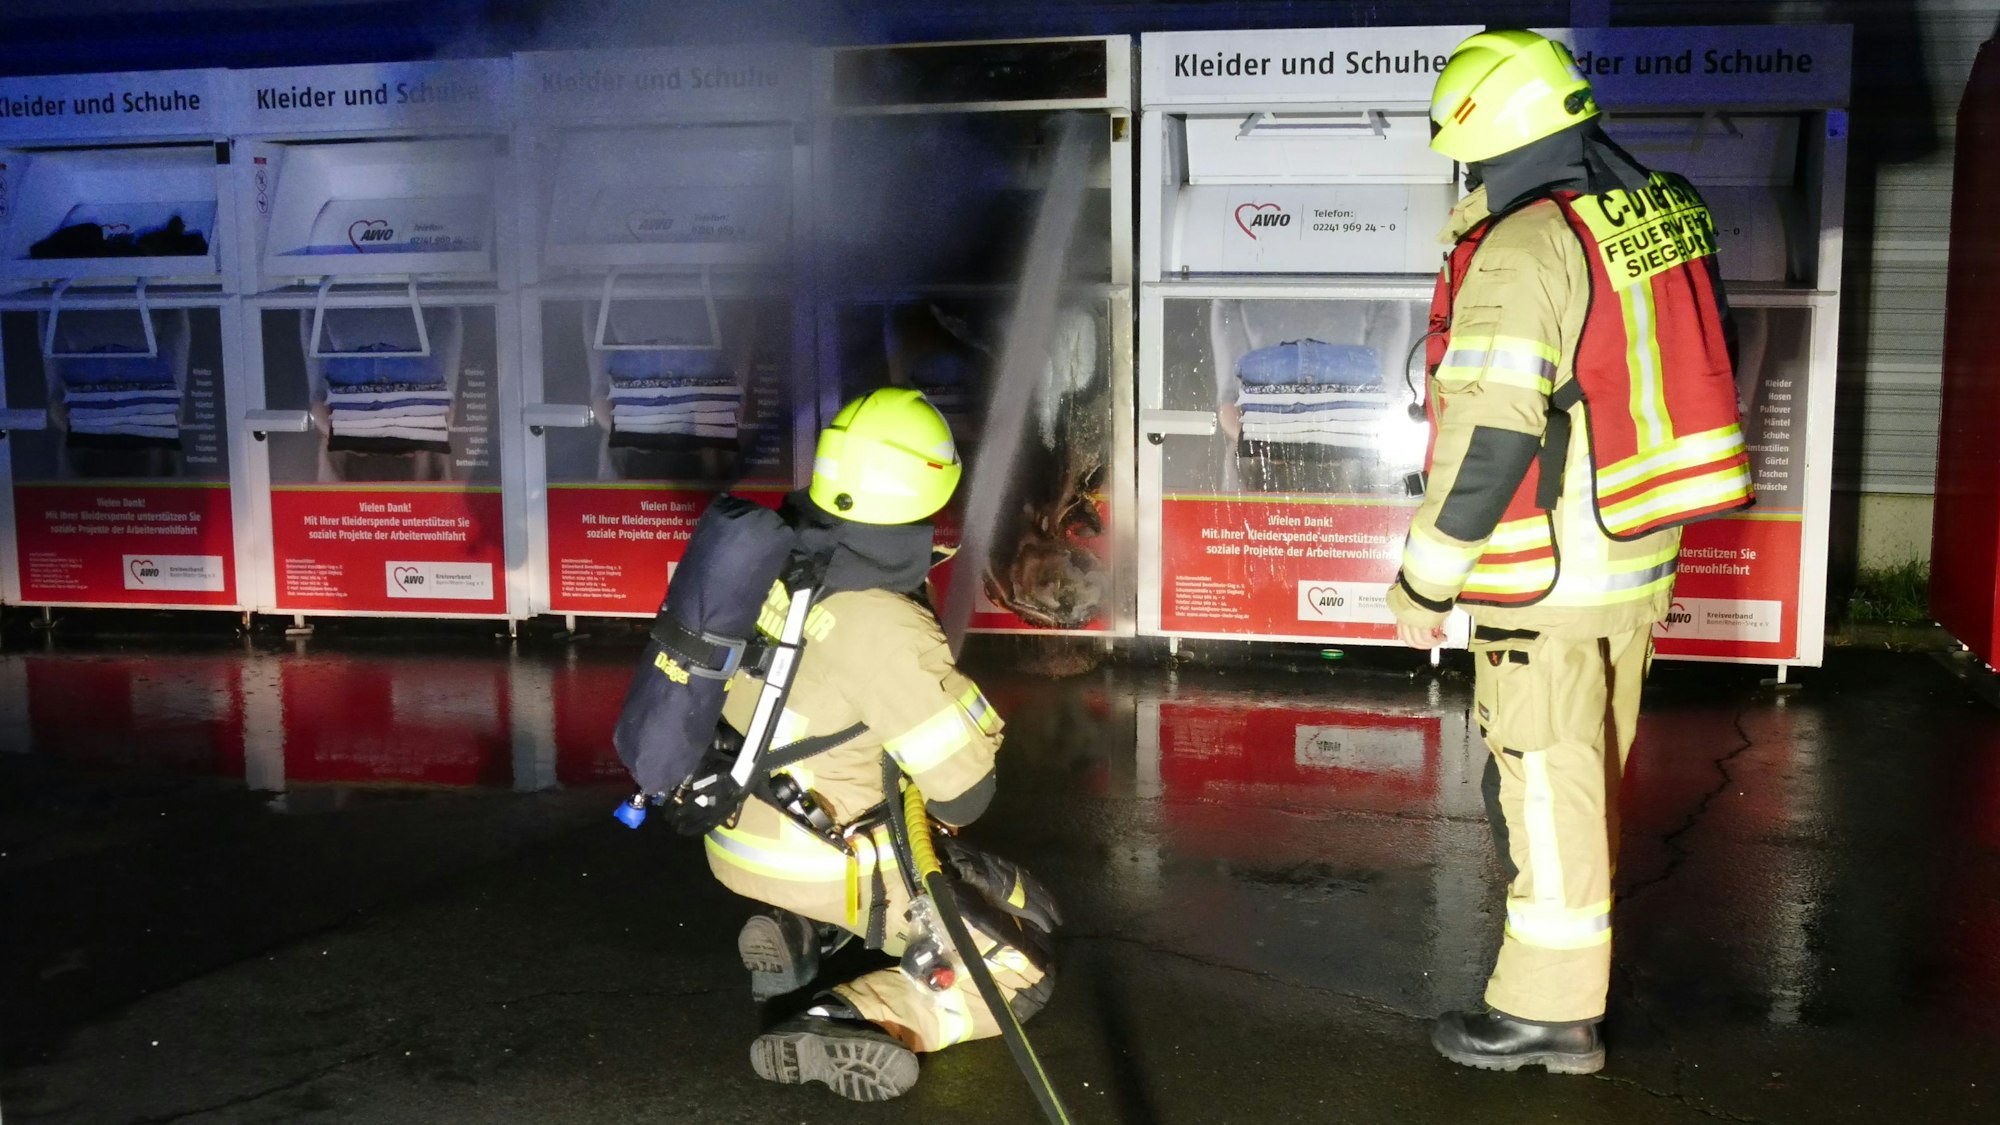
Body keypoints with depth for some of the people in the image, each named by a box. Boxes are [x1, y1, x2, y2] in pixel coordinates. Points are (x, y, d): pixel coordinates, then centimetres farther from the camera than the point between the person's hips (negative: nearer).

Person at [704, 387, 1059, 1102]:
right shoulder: (885, 633, -30)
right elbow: (965, 791, -21)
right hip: (812, 858, -8)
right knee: (1019, 971, 4)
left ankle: (798, 930, 17)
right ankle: (850, 1023, -15)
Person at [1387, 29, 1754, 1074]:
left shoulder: (1519, 252, -21)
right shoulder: (1661, 211, 5)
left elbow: (1487, 436, -23)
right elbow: (1684, 376, 14)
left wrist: (1425, 584, -14)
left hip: (1552, 576, -8)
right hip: (1644, 557, 9)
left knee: (1545, 782, 2)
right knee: (1593, 766, 23)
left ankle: (1552, 1008, 14)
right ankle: (1578, 933, 42)